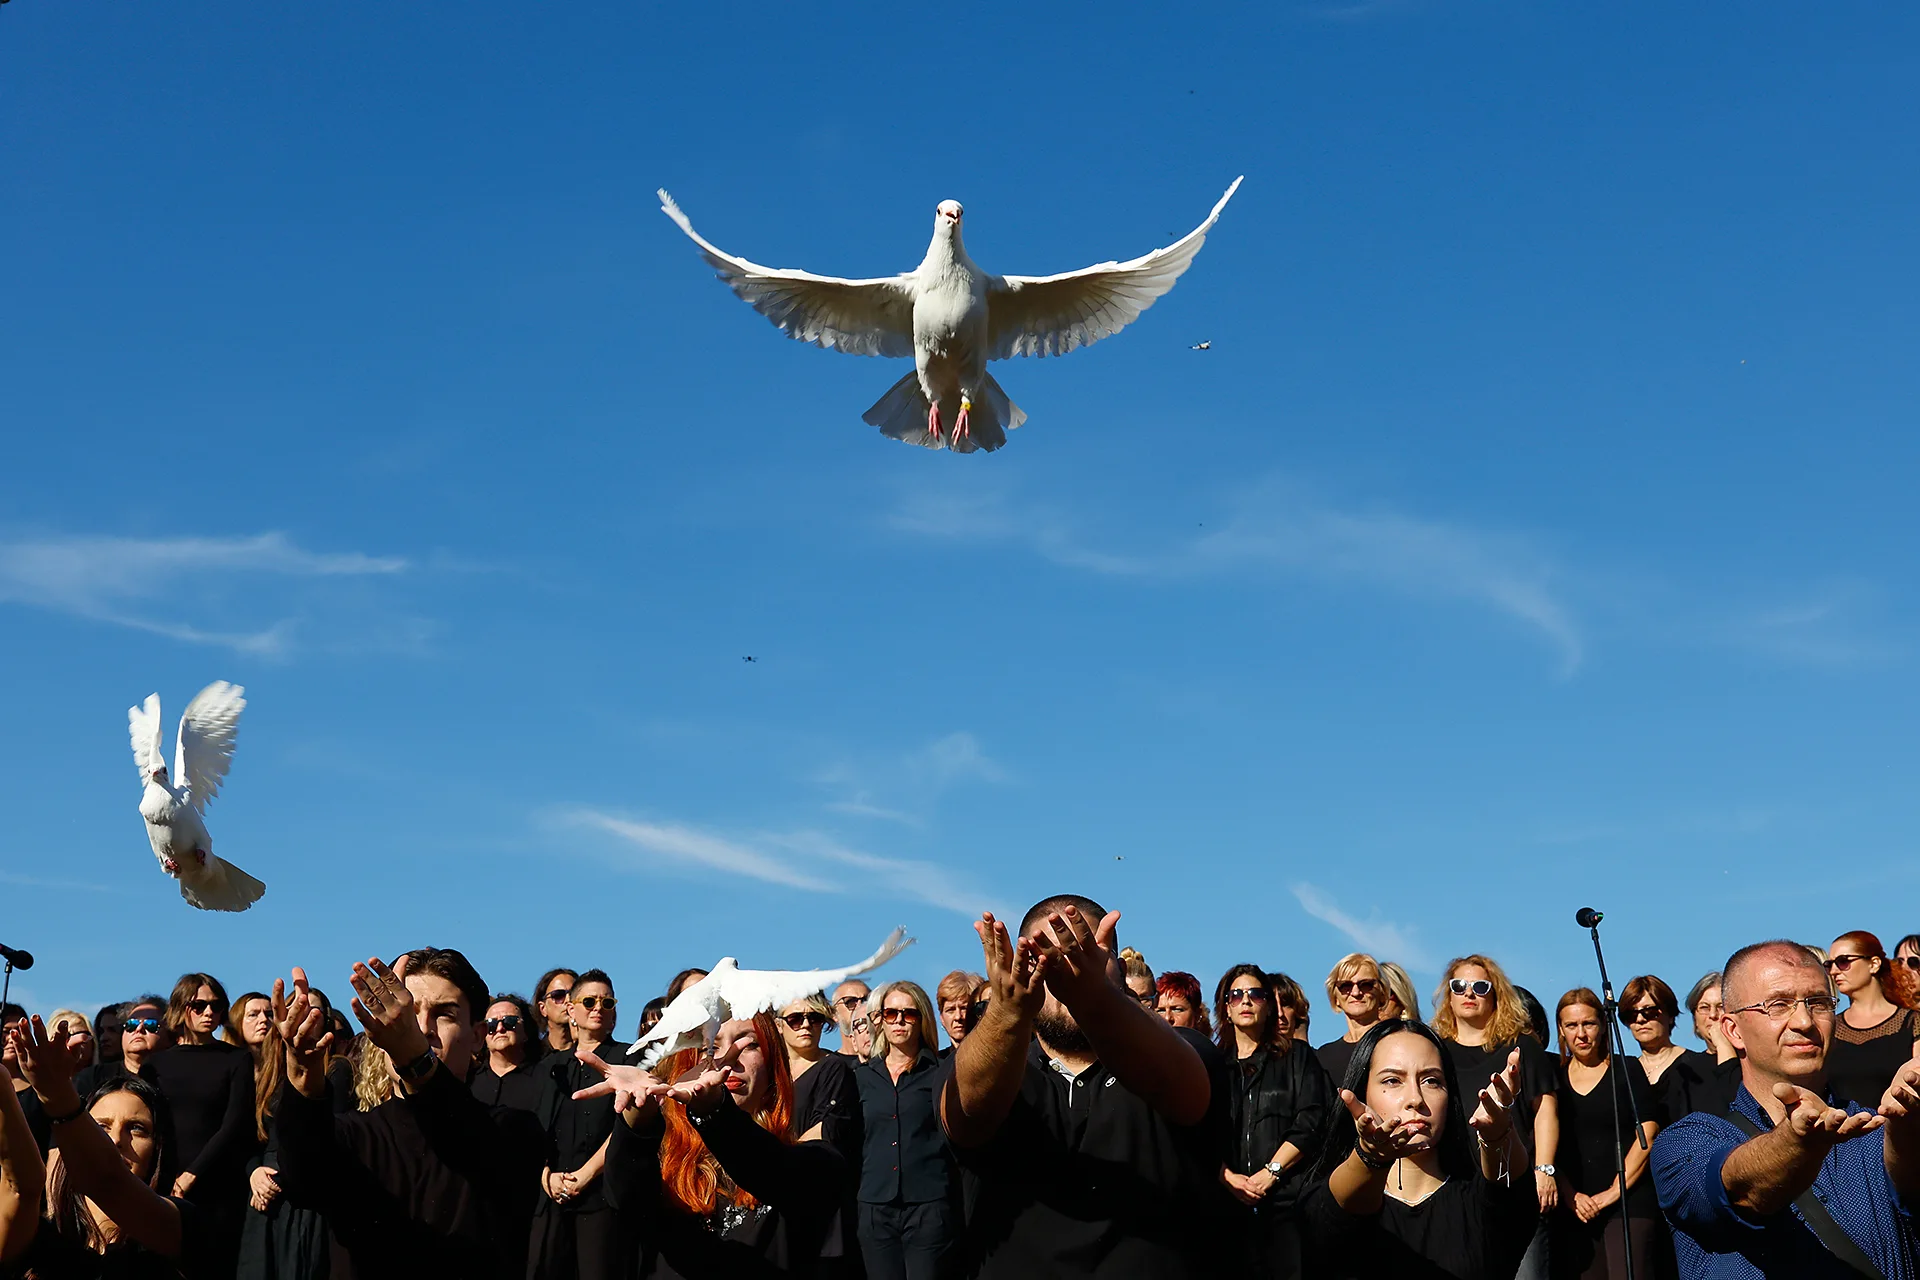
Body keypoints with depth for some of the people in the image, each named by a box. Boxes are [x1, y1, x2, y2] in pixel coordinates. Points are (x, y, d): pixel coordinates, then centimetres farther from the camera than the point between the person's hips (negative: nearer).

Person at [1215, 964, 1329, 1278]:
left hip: (1287, 1196, -2)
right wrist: (1228, 1177, -10)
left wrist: (1269, 1173, -10)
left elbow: (1309, 1122, -2)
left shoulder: (1296, 1056, 9)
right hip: (1230, 1200, 2)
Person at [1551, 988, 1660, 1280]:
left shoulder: (1627, 1070, 5)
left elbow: (1647, 1137, -2)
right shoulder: (1554, 1078, 12)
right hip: (1575, 1209, 3)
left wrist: (1613, 1193, -9)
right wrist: (1570, 1195, -5)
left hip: (1628, 1202, -3)